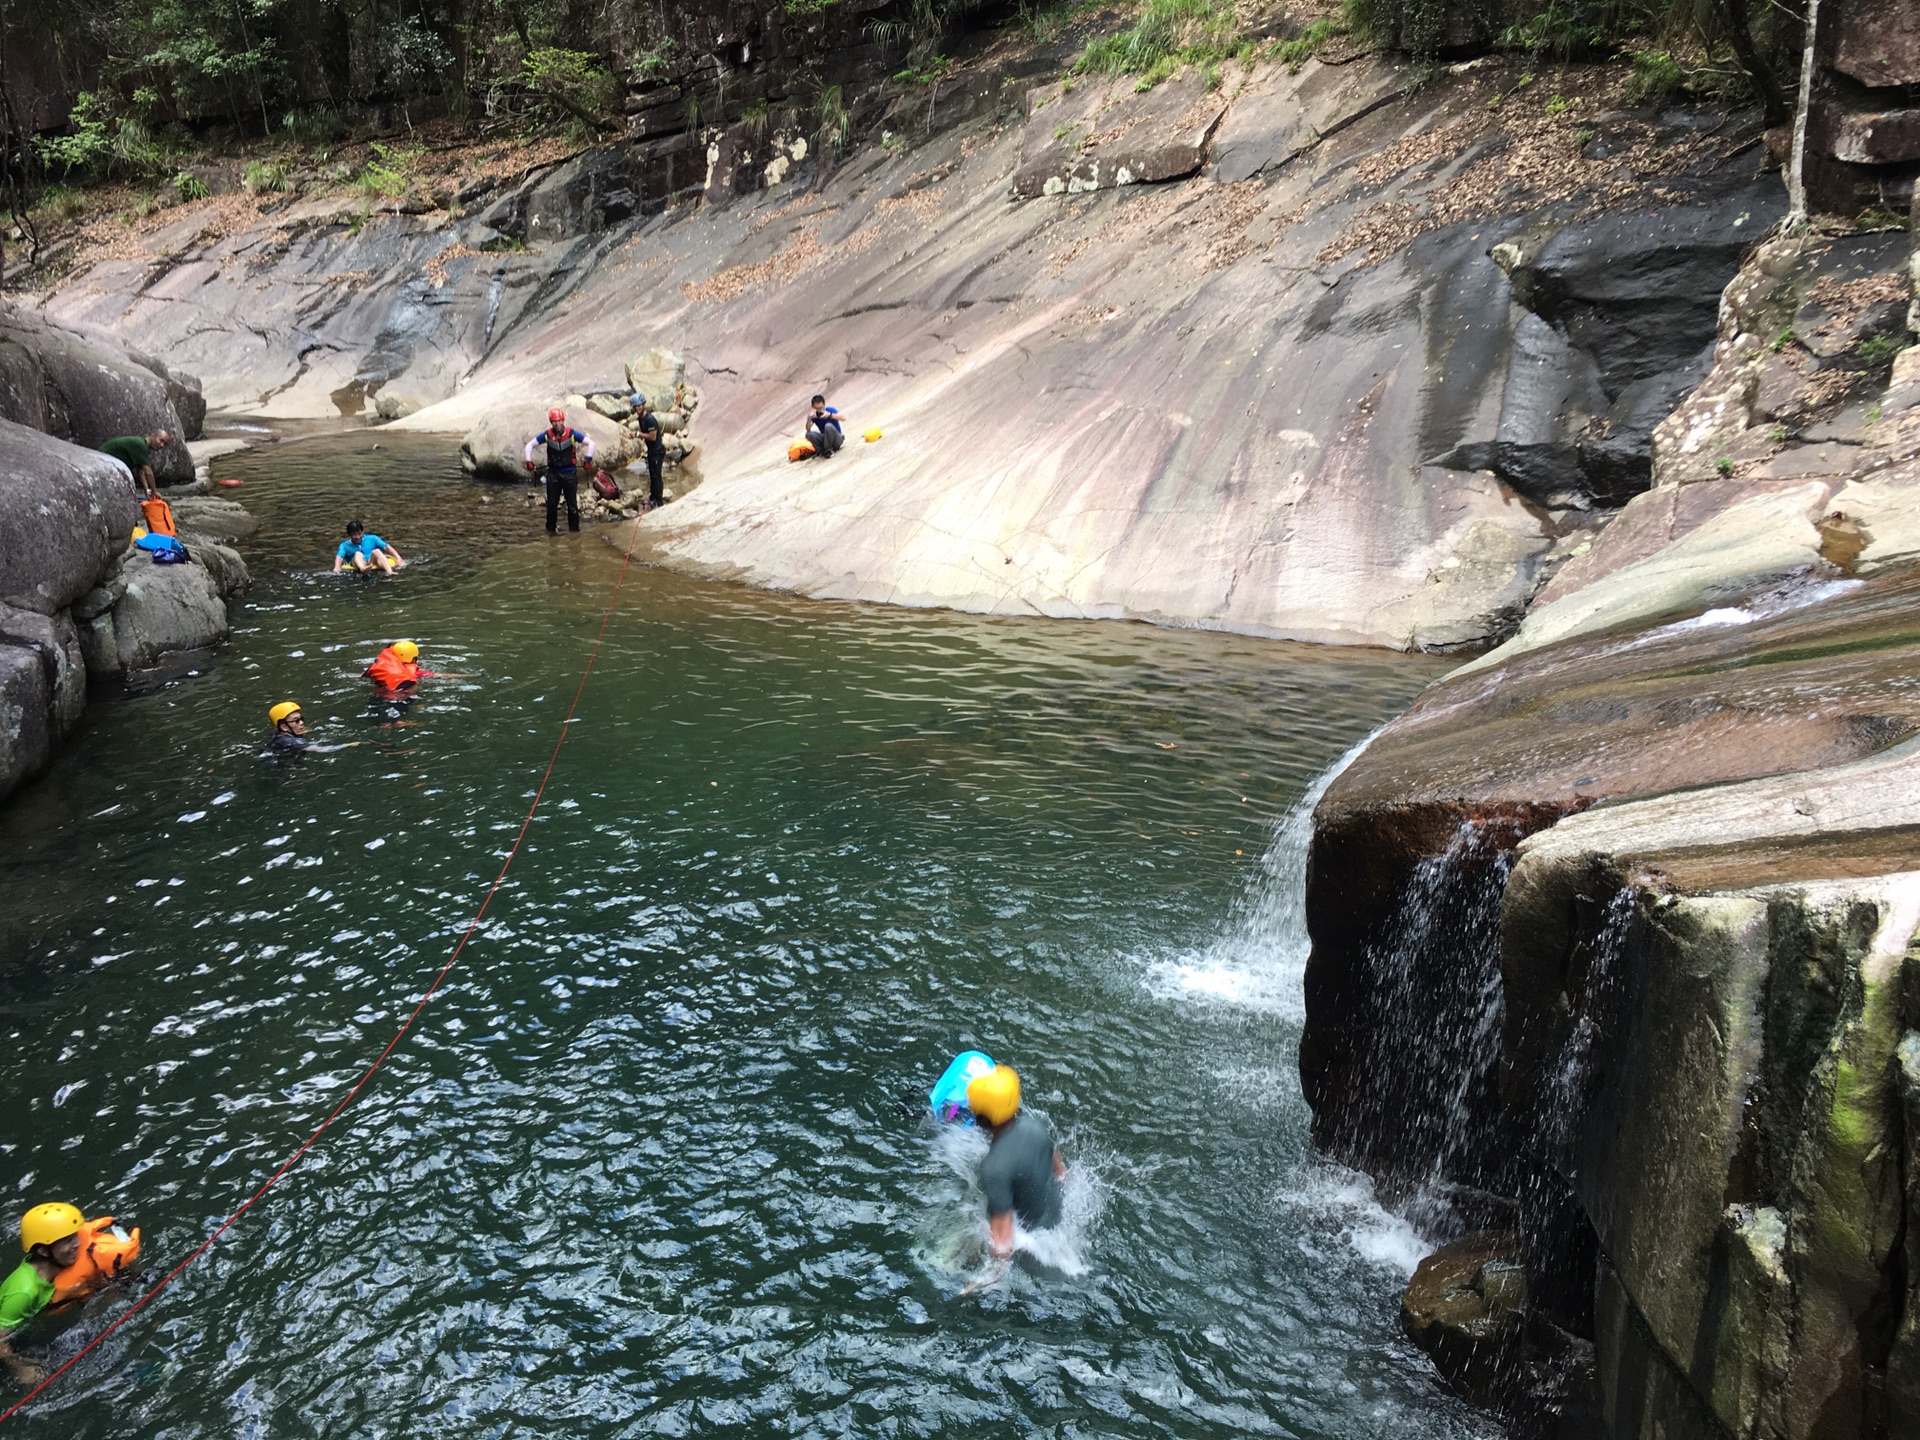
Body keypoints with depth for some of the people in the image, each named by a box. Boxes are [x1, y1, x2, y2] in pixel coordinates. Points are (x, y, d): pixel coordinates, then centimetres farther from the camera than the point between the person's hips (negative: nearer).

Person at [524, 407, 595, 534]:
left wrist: (588, 459, -9)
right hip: (553, 473, 1)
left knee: (572, 503, 1)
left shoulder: (572, 433, -8)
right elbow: (530, 445, 8)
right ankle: (551, 528, 17)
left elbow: (591, 443, -2)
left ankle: (574, 528, 10)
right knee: (552, 503, 4)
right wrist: (529, 461, 1)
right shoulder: (547, 435, -3)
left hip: (570, 473, -1)